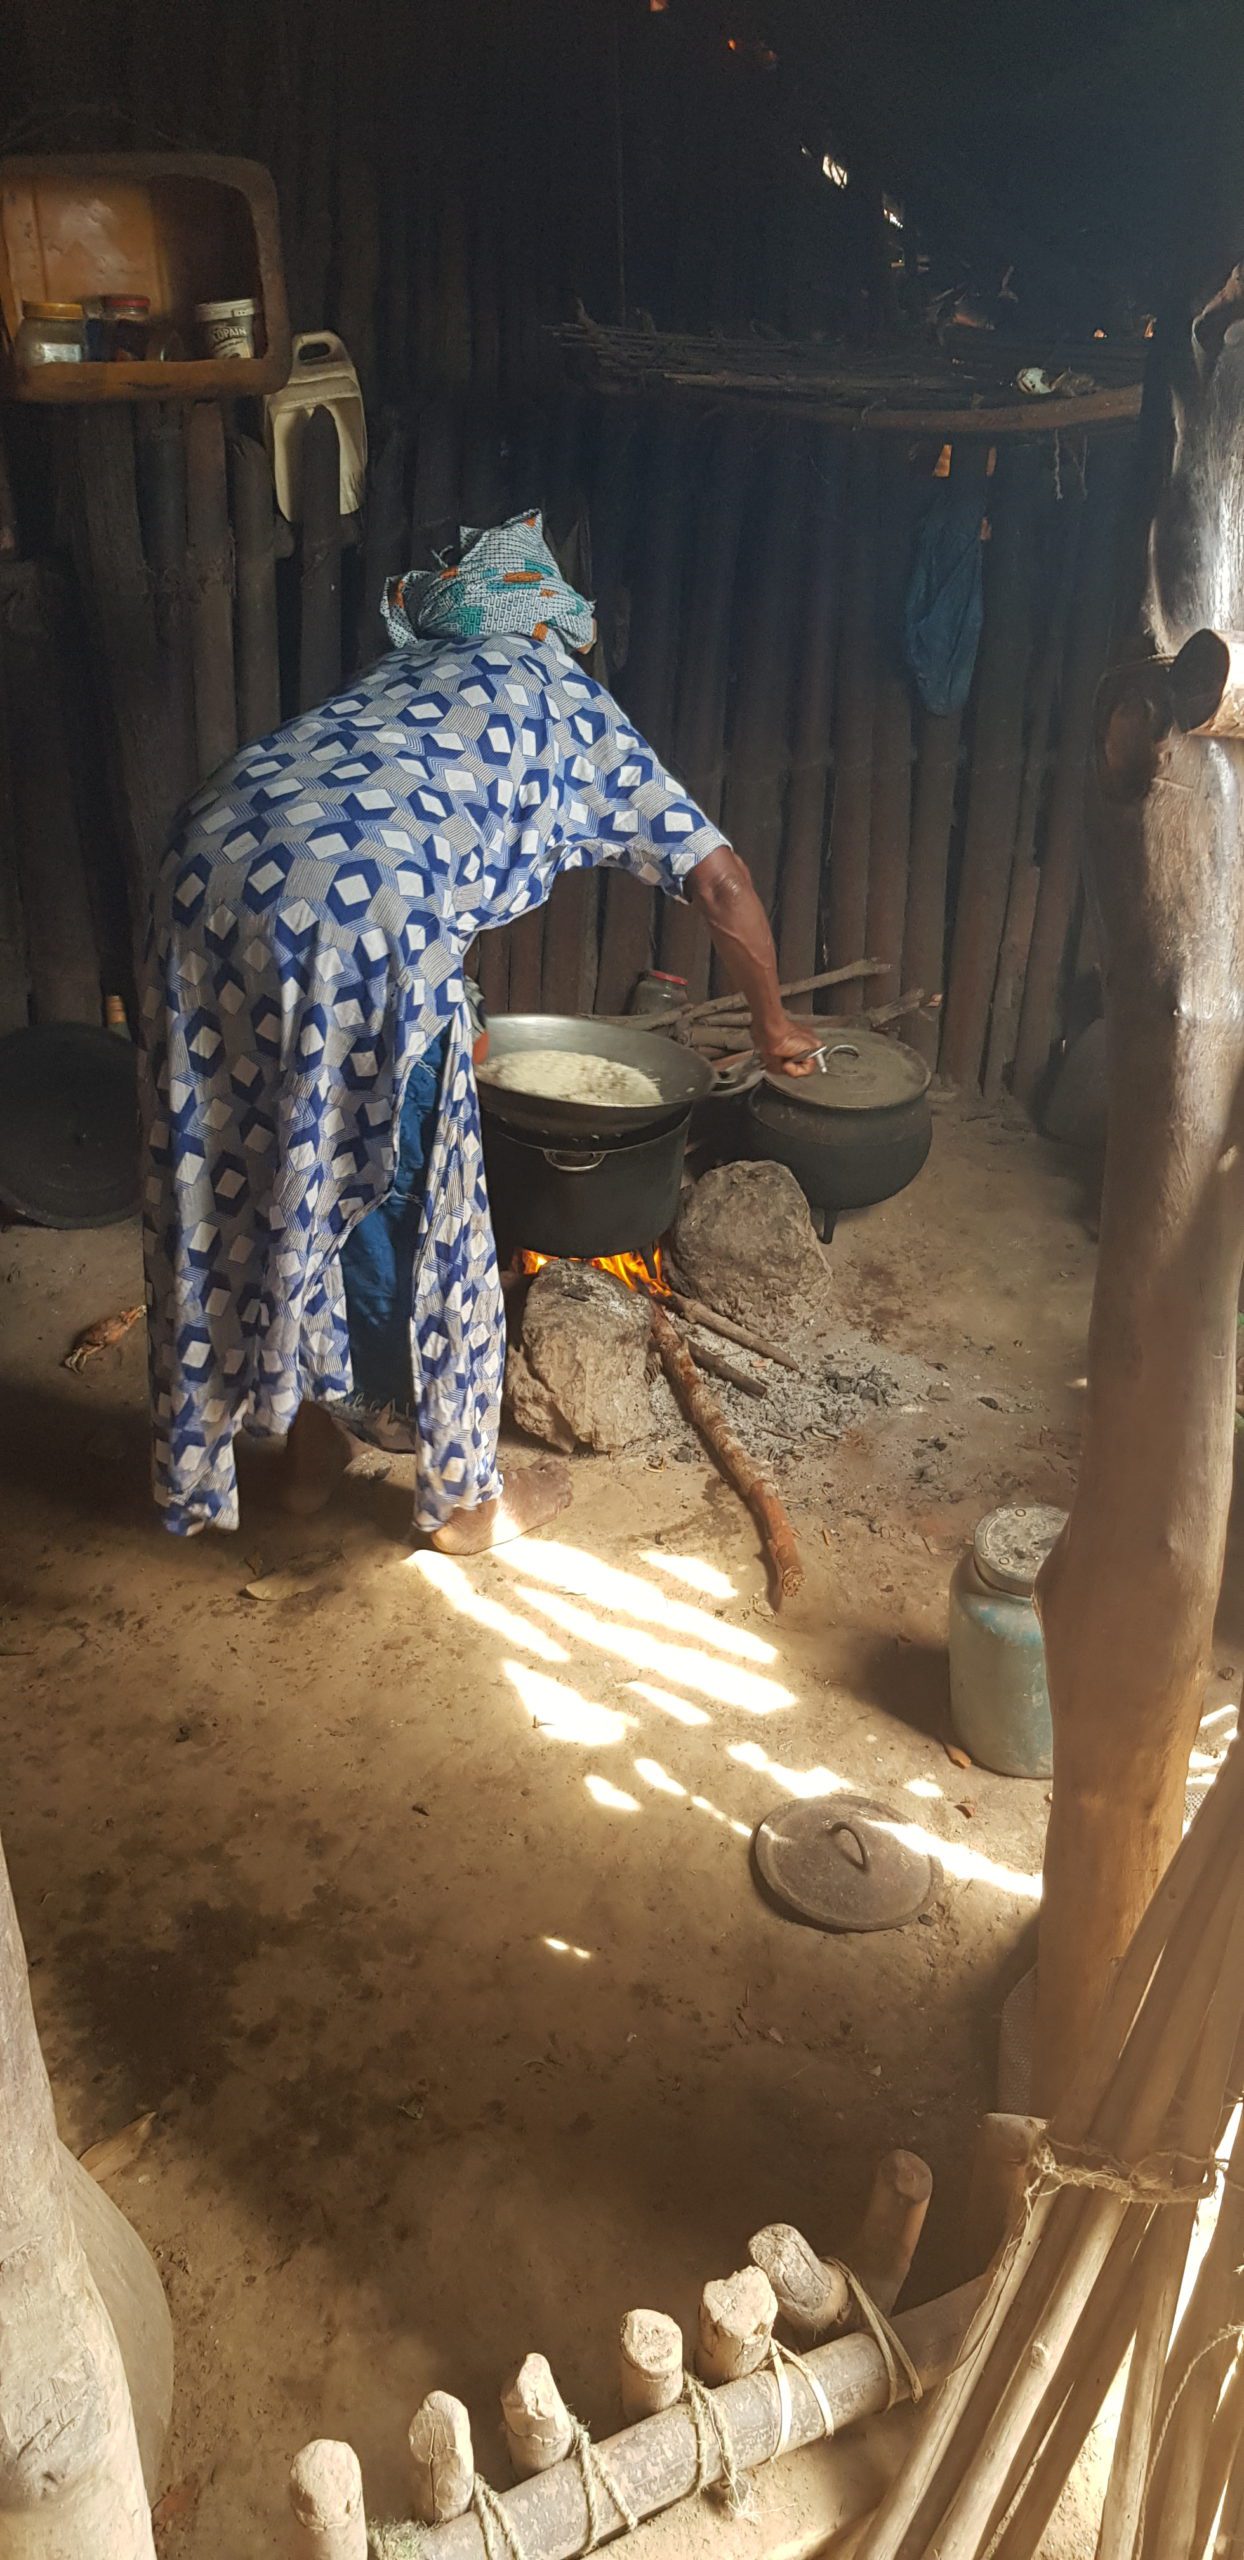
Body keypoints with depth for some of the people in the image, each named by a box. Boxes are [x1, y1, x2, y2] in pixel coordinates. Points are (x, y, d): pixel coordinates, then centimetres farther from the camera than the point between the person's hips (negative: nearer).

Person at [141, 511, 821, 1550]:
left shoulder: (401, 676, 35)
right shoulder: (566, 701, 20)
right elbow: (720, 880, 17)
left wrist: (447, 1014, 54)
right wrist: (773, 1023, 32)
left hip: (208, 873, 6)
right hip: (359, 928, -6)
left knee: (261, 1183, 22)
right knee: (404, 1209, 10)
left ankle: (308, 1438, 42)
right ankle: (463, 1496, 30)